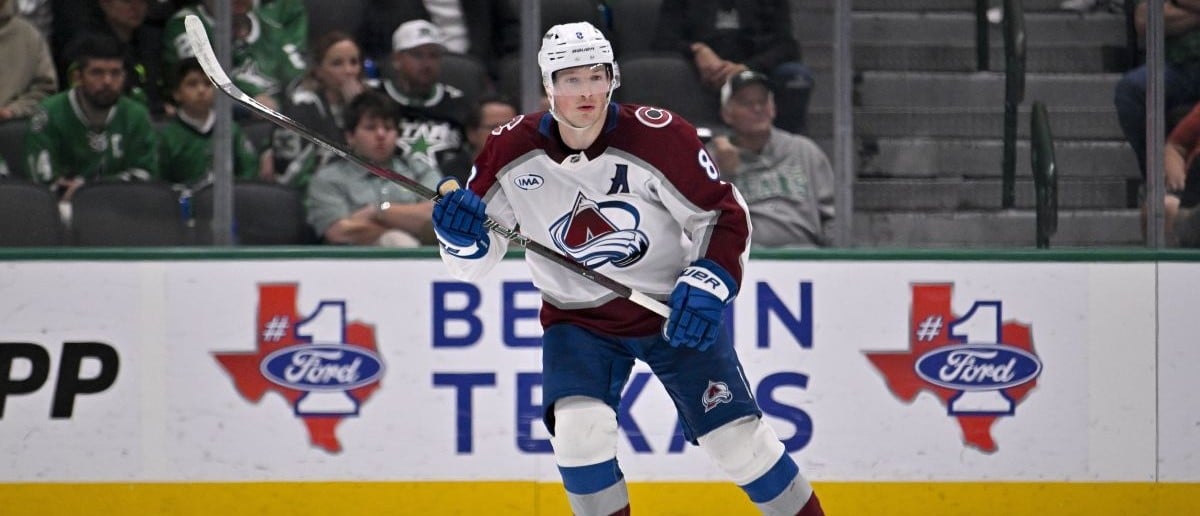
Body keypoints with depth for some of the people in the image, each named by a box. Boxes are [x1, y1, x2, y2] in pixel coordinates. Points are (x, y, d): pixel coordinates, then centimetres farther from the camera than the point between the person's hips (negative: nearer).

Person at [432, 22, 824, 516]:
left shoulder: (657, 136, -22)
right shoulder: (513, 150, -14)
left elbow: (724, 214, -11)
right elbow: (472, 261, -4)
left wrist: (708, 283, -25)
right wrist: (459, 231, -26)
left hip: (673, 308, -1)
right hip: (578, 319, 2)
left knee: (737, 438, -3)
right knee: (579, 431, -21)